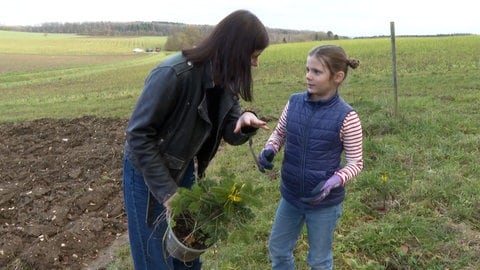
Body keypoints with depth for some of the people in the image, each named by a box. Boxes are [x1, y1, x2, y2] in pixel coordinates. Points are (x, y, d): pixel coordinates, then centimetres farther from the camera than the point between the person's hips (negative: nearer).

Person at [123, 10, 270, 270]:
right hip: (148, 173, -6)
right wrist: (167, 190, -25)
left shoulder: (225, 80, -7)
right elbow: (138, 134, -26)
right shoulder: (173, 73, -30)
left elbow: (231, 133, -3)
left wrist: (246, 120, -27)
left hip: (185, 171, 7)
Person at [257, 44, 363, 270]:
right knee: (277, 249, 21)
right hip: (290, 196, 4)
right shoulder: (295, 102, -7)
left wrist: (333, 182, -28)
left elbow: (355, 163, -11)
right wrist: (268, 150, -14)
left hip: (323, 201, -4)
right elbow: (278, 134, 7)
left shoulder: (346, 117, -19)